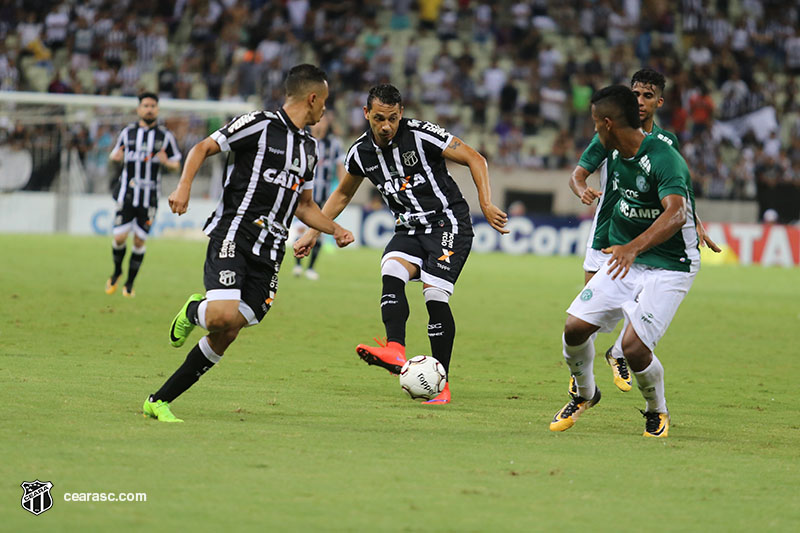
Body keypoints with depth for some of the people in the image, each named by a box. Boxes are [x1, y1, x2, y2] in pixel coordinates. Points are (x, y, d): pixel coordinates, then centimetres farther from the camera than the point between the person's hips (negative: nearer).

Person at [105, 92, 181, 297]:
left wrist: (166, 162, -15)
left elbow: (176, 165, 7)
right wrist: (115, 157, -7)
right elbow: (115, 155, 17)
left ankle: (130, 284, 15)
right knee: (119, 238, -8)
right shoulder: (127, 132, 6)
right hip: (127, 194, 0)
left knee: (139, 241, 0)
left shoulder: (165, 136, 3)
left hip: (150, 197, 0)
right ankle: (117, 271, 21)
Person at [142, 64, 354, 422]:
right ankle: (193, 311, 9)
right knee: (223, 315, -28)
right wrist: (184, 186, -18)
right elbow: (203, 147, -2)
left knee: (226, 335, -3)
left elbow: (304, 205, 31)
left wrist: (335, 229, 16)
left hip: (269, 252, 7)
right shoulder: (260, 125, -3)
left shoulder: (309, 146, 21)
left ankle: (159, 401, 6)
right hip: (233, 236, -7)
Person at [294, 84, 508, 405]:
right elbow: (342, 194, 19)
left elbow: (475, 160, -10)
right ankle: (395, 351, -42)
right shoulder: (361, 152, 0)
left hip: (448, 222, -5)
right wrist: (313, 232, 14)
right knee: (391, 273, -25)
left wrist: (486, 205, -20)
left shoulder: (421, 135, -16)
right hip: (410, 229, 5)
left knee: (434, 295, -18)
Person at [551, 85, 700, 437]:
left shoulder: (664, 159, -25)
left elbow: (676, 214, -40)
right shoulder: (615, 154, 3)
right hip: (625, 260, 7)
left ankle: (657, 412, 12)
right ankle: (584, 394, 23)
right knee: (575, 327, -7)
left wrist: (634, 247, -54)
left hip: (669, 267, -7)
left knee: (634, 348, -19)